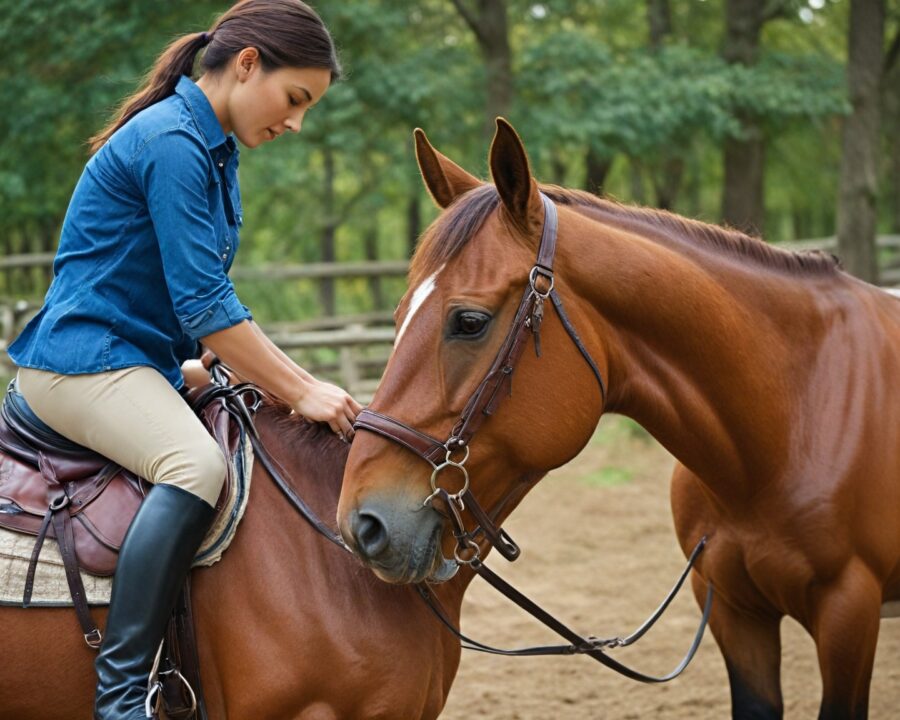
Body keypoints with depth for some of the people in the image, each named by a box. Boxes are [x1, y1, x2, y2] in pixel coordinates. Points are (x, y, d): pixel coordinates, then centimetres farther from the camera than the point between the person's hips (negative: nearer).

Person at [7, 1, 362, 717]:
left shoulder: (214, 148, 15)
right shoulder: (171, 144, -17)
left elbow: (208, 300, 20)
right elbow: (203, 307, -20)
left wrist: (299, 381, 11)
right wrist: (301, 391, -19)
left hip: (147, 366, 11)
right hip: (84, 358, -11)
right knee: (198, 463, -35)